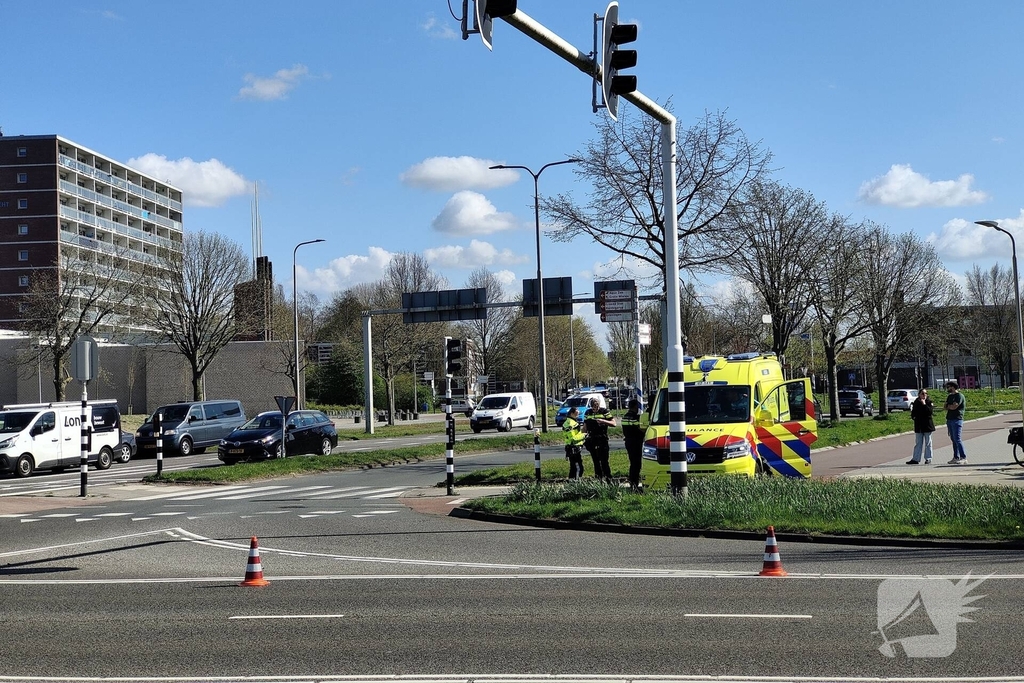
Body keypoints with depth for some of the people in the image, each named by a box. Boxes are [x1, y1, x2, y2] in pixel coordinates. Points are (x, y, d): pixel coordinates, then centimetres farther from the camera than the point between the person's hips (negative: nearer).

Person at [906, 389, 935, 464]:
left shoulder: (929, 402, -3)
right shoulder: (916, 402, 7)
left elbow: (931, 411, -18)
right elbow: (913, 412, 16)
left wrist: (924, 404, -21)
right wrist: (913, 416, -4)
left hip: (927, 425, -4)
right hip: (919, 425, 4)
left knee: (928, 443, 3)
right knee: (918, 443, 7)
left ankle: (928, 459, 10)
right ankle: (916, 459, 9)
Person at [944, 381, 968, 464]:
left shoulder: (959, 396, -8)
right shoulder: (949, 396, 20)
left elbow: (954, 407, -17)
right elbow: (946, 407, 14)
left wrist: (948, 406, 3)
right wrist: (951, 406, -7)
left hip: (957, 420, -9)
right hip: (949, 419, 9)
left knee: (957, 439, -13)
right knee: (953, 439, 8)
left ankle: (964, 458, -14)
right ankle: (956, 458, 11)